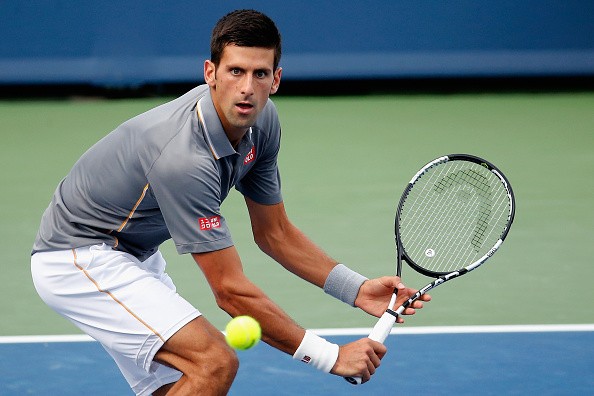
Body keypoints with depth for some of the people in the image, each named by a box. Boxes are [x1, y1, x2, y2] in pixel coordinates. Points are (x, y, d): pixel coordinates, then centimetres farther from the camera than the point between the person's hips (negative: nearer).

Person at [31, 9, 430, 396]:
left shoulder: (261, 121, -7)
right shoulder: (184, 158, -34)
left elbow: (274, 233, 6)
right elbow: (231, 291, -30)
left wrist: (358, 289, -7)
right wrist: (331, 357, -27)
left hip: (133, 252, 10)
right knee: (216, 362, -24)